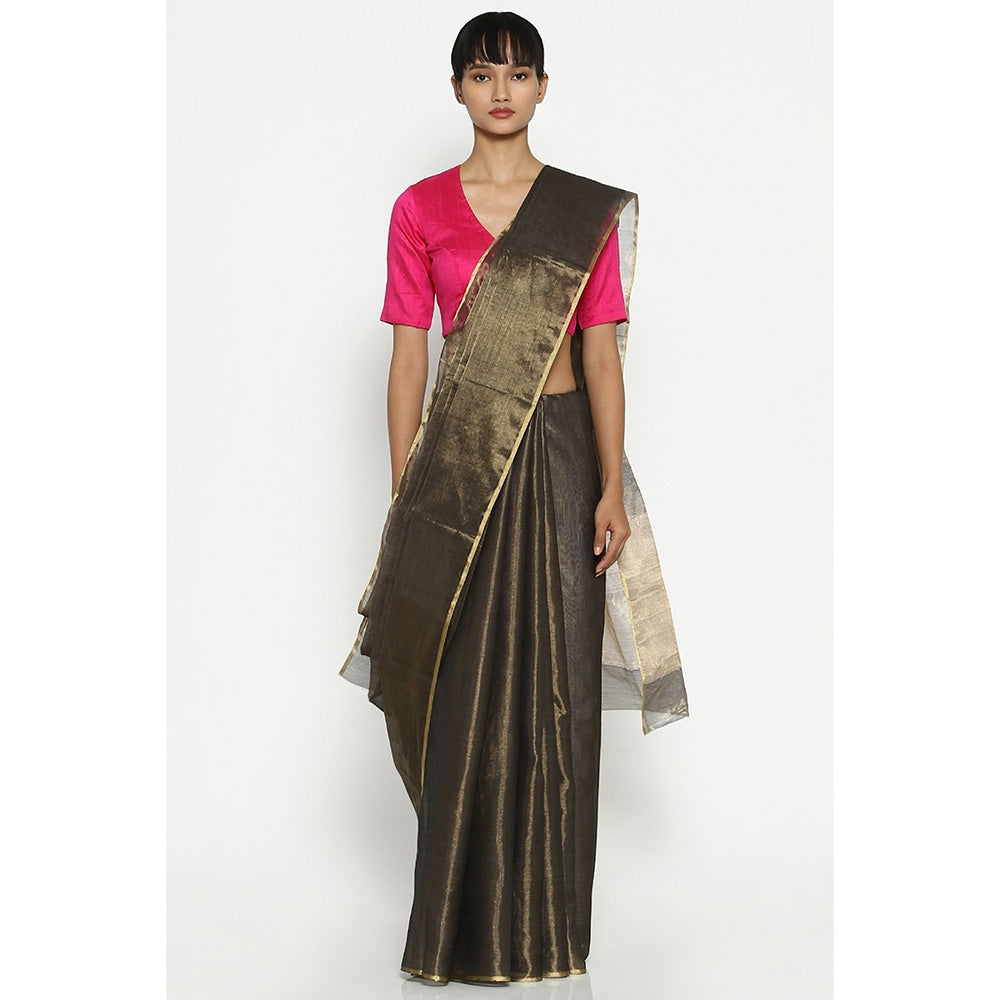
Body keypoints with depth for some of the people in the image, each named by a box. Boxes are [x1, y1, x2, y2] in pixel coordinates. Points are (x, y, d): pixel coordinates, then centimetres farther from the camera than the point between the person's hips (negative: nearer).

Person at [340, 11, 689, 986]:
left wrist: (611, 490, -5)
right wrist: (403, 493, 0)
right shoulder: (420, 209, 5)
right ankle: (467, 917, 19)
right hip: (457, 458, 0)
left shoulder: (591, 211, 5)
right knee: (460, 688, 3)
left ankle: (543, 917, 18)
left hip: (558, 457, 0)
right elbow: (409, 357, 4)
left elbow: (601, 354, 2)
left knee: (551, 684, 3)